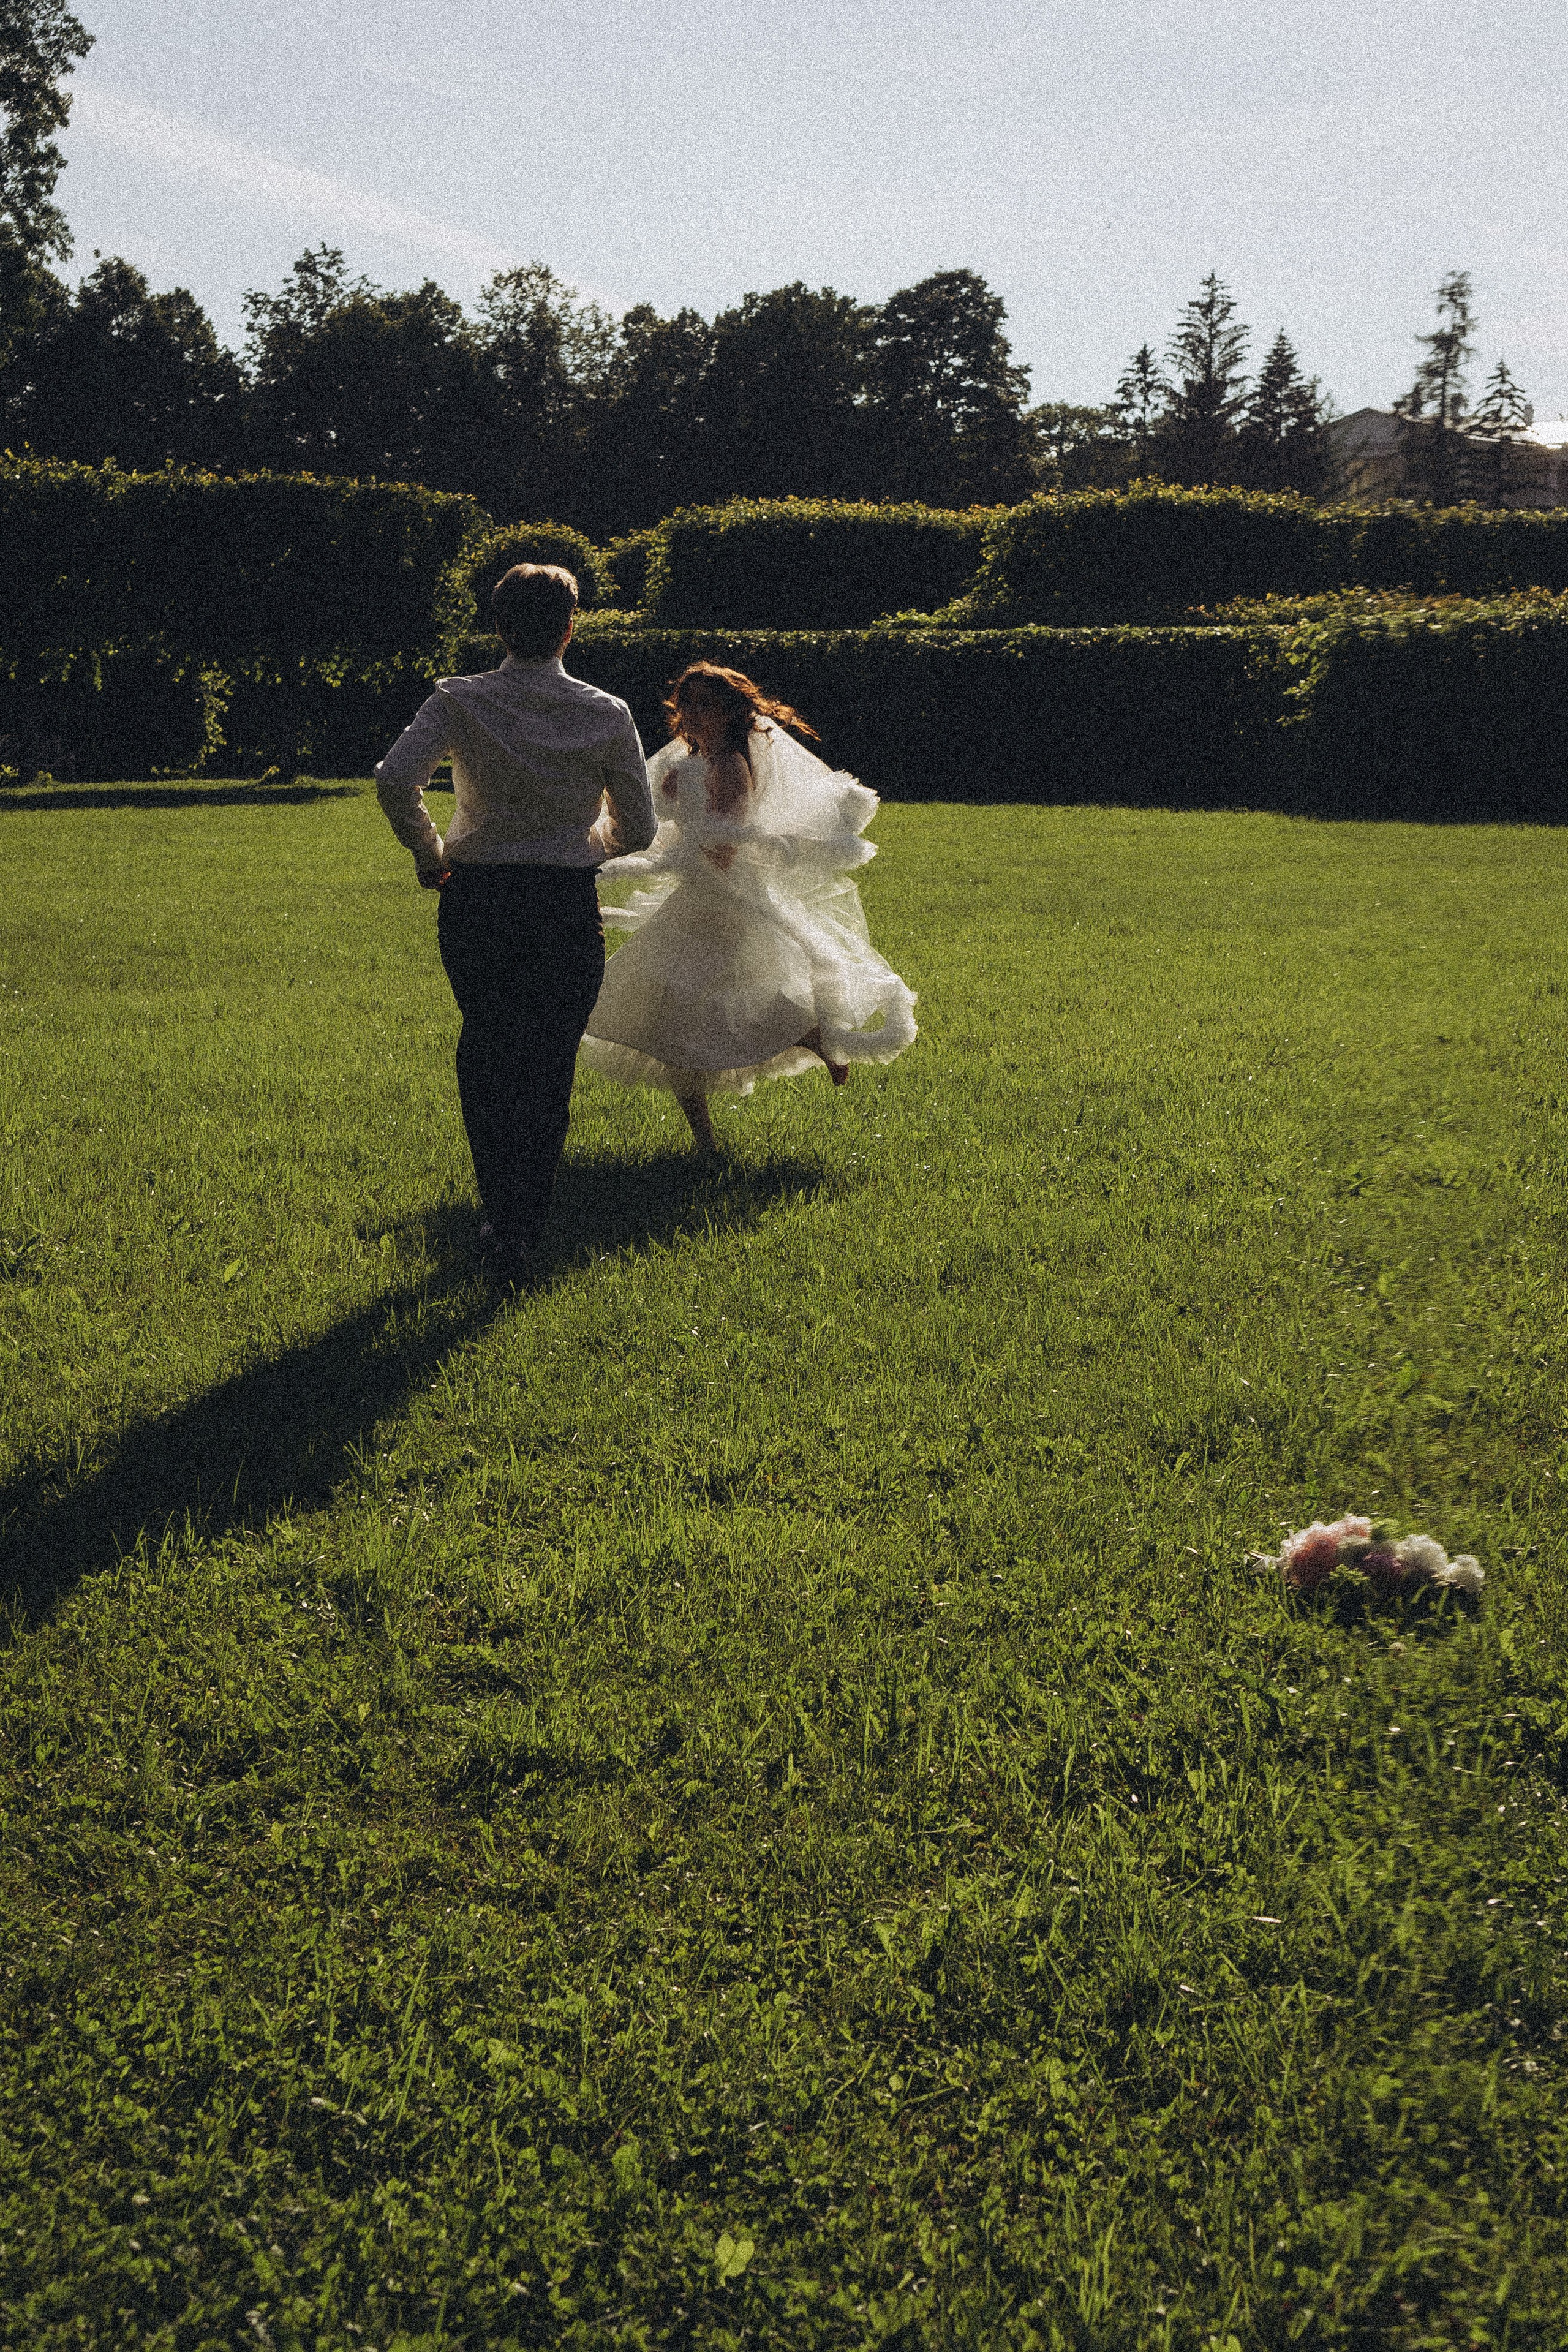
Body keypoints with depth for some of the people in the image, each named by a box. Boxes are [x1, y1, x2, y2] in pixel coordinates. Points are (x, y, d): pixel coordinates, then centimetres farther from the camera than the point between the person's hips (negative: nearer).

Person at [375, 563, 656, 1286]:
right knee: (547, 1071, 8)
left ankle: (499, 1210, 27)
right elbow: (638, 830, 2)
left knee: (484, 1051, 22)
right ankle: (520, 1233, 5)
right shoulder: (607, 716, -2)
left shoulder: (458, 702, -3)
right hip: (567, 906, -1)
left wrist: (429, 854, -1)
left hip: (474, 900, 1)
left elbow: (394, 781, -17)